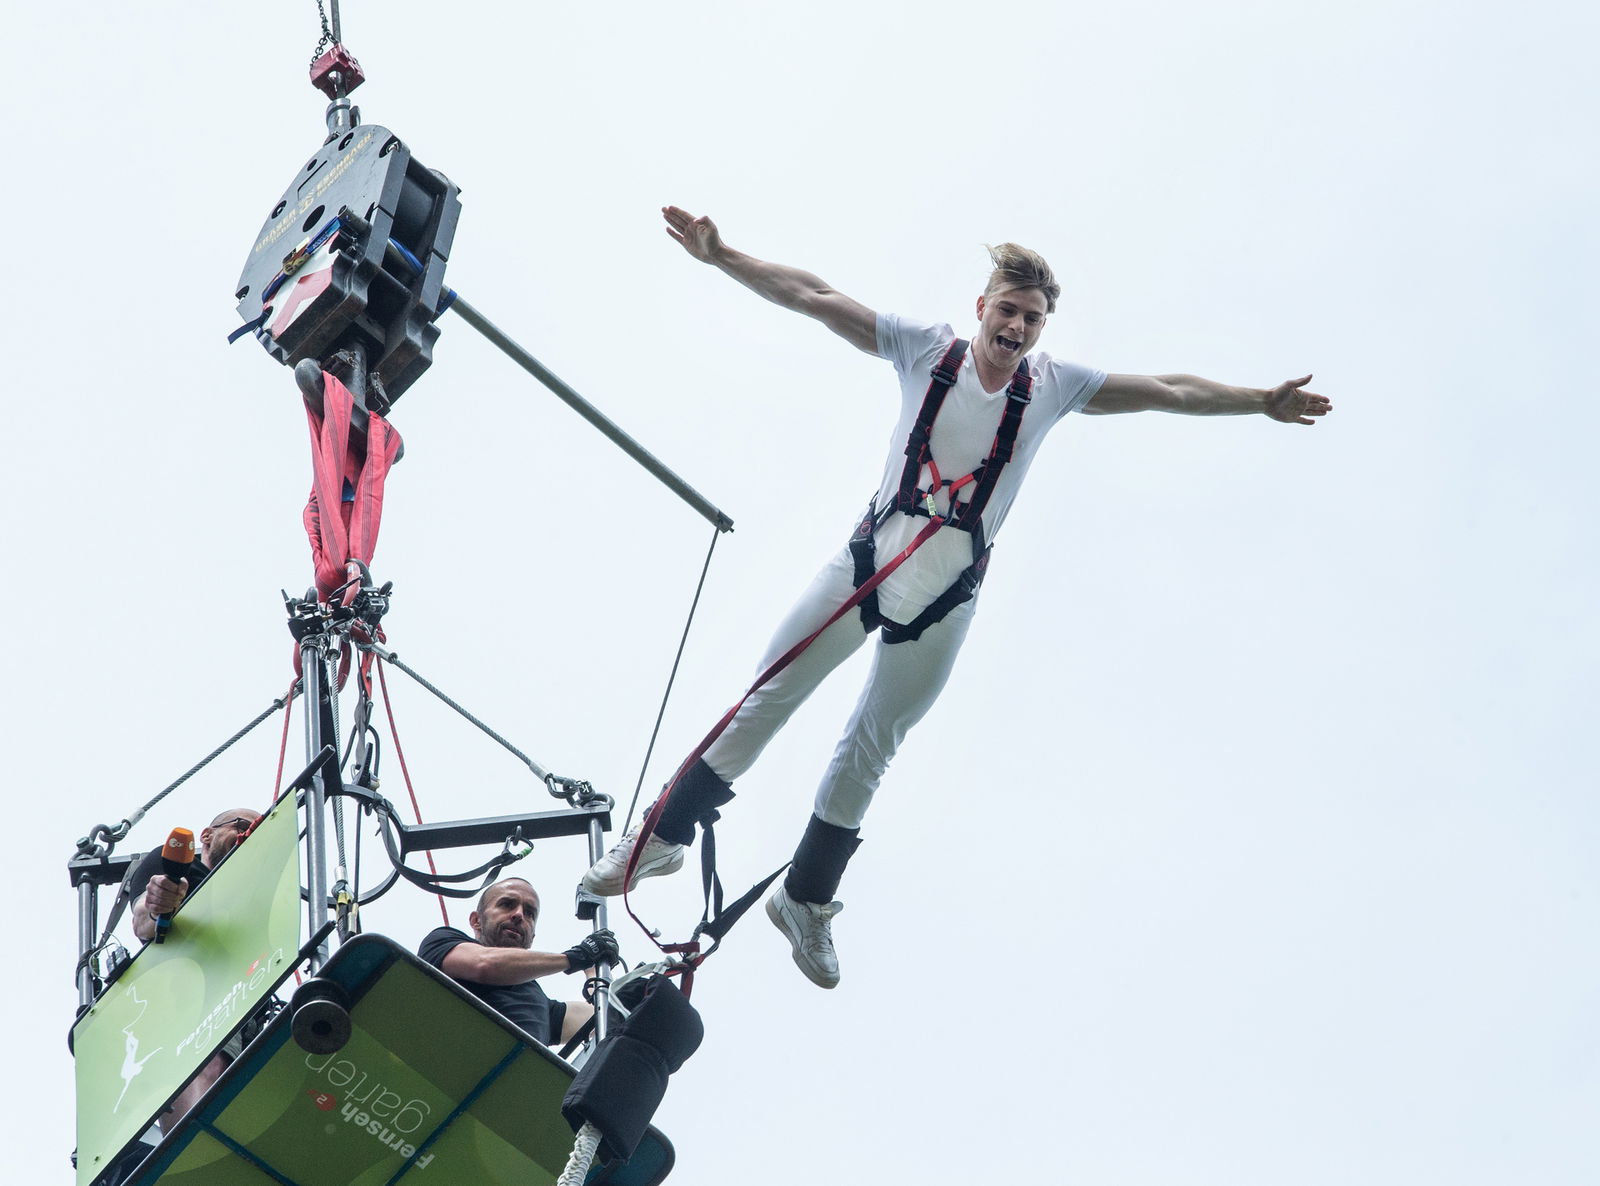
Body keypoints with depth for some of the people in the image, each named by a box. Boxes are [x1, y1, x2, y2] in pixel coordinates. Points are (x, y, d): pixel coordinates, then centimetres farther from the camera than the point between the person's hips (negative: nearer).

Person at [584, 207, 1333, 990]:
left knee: (875, 745, 8)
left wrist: (1261, 401, 9)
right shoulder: (926, 349, 0)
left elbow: (1169, 392, 10)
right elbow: (812, 298, -4)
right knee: (769, 697, -2)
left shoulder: (1054, 386, 4)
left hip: (947, 595, 1)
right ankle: (665, 834, 11)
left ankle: (805, 899, 21)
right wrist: (721, 257, -11)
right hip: (869, 561, -1)